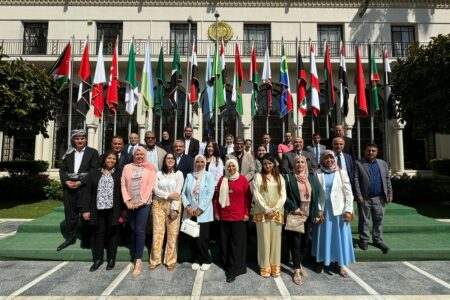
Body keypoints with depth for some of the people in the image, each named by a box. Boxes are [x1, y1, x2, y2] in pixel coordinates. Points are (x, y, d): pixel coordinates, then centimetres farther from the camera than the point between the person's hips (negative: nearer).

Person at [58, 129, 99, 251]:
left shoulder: (92, 152, 1)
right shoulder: (68, 153, 14)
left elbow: (94, 171, -7)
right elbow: (62, 169, 10)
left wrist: (81, 182, -15)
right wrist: (66, 181, -7)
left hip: (85, 188, -4)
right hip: (69, 188, 4)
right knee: (70, 214, 11)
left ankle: (86, 240, 14)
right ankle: (70, 238, 25)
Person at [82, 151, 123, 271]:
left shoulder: (119, 173, 2)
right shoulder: (94, 172, 6)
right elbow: (87, 192, 4)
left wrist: (124, 209, -3)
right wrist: (86, 209, -3)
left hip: (113, 210, -1)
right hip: (98, 209, 1)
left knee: (112, 233, 8)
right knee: (98, 233, 10)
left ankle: (111, 259, 22)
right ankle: (98, 259, 24)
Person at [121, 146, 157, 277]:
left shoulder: (150, 169, 1)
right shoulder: (127, 167, 9)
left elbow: (150, 186, -5)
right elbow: (123, 184, 3)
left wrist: (141, 202, -11)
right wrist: (127, 201, -7)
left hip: (144, 203, -3)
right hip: (130, 204, 3)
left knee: (140, 230, -5)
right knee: (133, 230, 9)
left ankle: (138, 261, 1)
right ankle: (137, 256, 23)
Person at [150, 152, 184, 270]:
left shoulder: (178, 174, 0)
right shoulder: (158, 173, 6)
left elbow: (177, 193, -7)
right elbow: (155, 189, -5)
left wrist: (174, 208, -13)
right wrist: (168, 195, -16)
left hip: (173, 204, -1)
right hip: (158, 204, 2)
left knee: (173, 232, 2)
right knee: (158, 231, 3)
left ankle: (171, 260, 15)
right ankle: (155, 259, 17)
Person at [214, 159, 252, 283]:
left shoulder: (242, 179, -1)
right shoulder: (222, 180, 6)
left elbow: (248, 197, 0)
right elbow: (217, 196, 9)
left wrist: (246, 213, -4)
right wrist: (216, 212, 6)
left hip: (238, 216, -3)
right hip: (224, 216, 3)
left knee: (237, 243, 2)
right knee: (224, 242, 11)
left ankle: (233, 270, 10)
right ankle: (226, 264, 29)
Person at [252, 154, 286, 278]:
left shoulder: (279, 177, 10)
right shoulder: (258, 176, 2)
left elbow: (283, 195, 4)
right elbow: (256, 195, -5)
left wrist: (275, 209, -8)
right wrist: (267, 209, -11)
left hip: (277, 213, 2)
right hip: (262, 212, -2)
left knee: (276, 239, 6)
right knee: (264, 239, 1)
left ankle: (275, 266, 16)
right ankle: (265, 266, 11)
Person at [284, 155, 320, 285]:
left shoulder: (312, 178, 9)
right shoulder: (289, 177, -2)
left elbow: (316, 195, 10)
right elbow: (284, 195, -7)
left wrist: (316, 213, 2)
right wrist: (295, 208, -15)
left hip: (308, 215, 4)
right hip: (295, 214, -4)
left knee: (305, 241, 11)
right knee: (295, 242, -1)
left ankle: (299, 264, 31)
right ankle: (296, 271, 9)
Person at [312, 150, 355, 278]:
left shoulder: (341, 173, 1)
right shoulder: (317, 173, 0)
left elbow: (348, 193, -1)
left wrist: (348, 210, -8)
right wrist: (318, 210, -8)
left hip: (339, 210, 1)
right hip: (323, 210, 0)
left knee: (339, 236, 7)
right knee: (323, 236, 9)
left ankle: (338, 264, 21)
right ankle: (321, 262, 23)